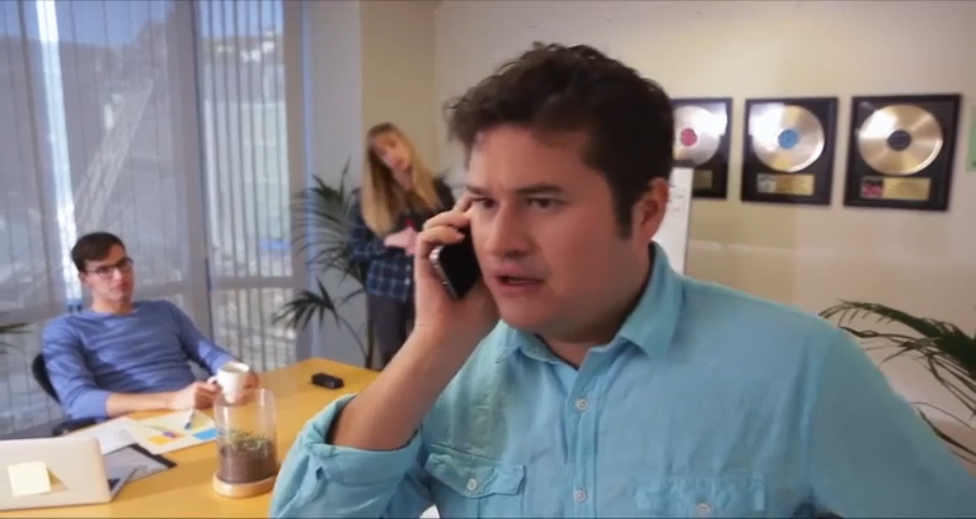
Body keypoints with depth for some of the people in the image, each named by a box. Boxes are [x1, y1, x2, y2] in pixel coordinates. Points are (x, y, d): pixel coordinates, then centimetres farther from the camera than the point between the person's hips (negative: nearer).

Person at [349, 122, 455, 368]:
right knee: (391, 364, 5)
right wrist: (388, 241, -14)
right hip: (385, 292, 1)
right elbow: (355, 250, 1)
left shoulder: (437, 190, 2)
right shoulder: (368, 200, 3)